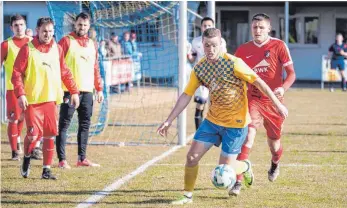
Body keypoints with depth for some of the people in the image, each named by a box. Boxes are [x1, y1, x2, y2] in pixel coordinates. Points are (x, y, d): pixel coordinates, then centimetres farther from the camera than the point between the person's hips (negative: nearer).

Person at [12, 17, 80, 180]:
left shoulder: (57, 49, 9)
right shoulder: (27, 49, -4)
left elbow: (65, 73, 17)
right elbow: (17, 73, -6)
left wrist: (74, 91, 12)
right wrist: (20, 94, -16)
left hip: (51, 99, 4)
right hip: (32, 100, -4)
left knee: (50, 135, 2)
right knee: (33, 134, -10)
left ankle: (46, 169, 11)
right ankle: (26, 159, 19)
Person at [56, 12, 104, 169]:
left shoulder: (92, 44, 15)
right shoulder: (66, 41, -2)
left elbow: (95, 68, 19)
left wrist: (99, 89, 15)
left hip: (87, 91, 6)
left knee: (85, 124, 8)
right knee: (64, 124, -4)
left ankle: (82, 158, 15)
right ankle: (62, 159, -4)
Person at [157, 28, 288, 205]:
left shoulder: (233, 63, -18)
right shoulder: (199, 68, -2)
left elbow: (258, 82, -13)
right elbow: (186, 96, 3)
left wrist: (278, 104, -13)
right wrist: (169, 121, -1)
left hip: (236, 123, -5)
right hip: (212, 120, 5)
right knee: (192, 157, -4)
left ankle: (245, 166, 31)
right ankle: (188, 195, 14)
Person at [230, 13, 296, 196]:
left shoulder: (279, 46, -6)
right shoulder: (243, 50, 0)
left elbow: (291, 73, -8)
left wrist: (283, 88, -26)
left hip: (274, 101, 0)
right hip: (253, 99, 0)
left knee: (274, 143, 13)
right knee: (248, 135, -21)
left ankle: (275, 164, 51)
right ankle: (238, 181, -23)